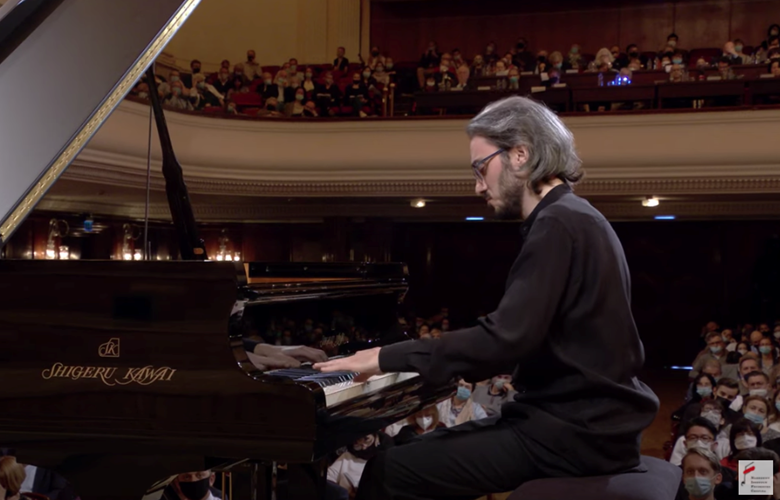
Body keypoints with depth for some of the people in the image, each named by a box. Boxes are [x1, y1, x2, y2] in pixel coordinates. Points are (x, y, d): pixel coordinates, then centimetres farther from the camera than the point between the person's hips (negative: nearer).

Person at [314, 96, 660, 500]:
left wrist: (390, 357, -17)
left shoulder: (559, 225, -16)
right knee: (418, 452, 15)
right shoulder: (571, 218, 16)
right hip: (583, 419, 10)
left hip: (573, 432, -10)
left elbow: (507, 338, -25)